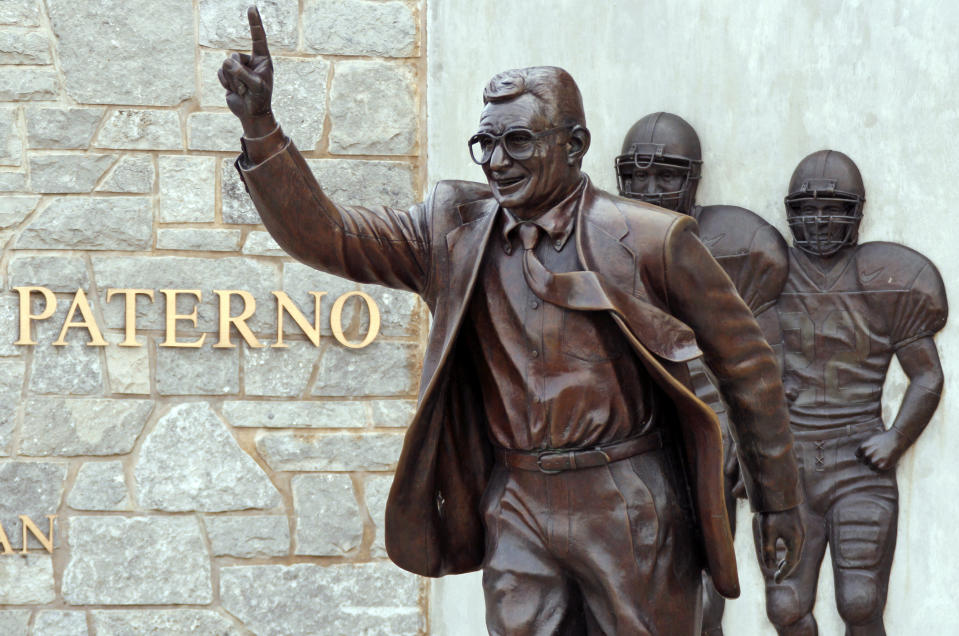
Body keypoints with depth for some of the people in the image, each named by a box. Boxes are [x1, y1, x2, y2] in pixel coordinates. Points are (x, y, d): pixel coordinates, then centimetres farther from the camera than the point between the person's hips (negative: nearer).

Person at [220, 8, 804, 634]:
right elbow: (325, 235, -3)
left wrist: (779, 501, 3)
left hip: (628, 506, -3)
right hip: (517, 506, 3)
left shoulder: (649, 240, -7)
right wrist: (260, 128, -17)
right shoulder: (455, 231, 3)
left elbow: (745, 363, 0)